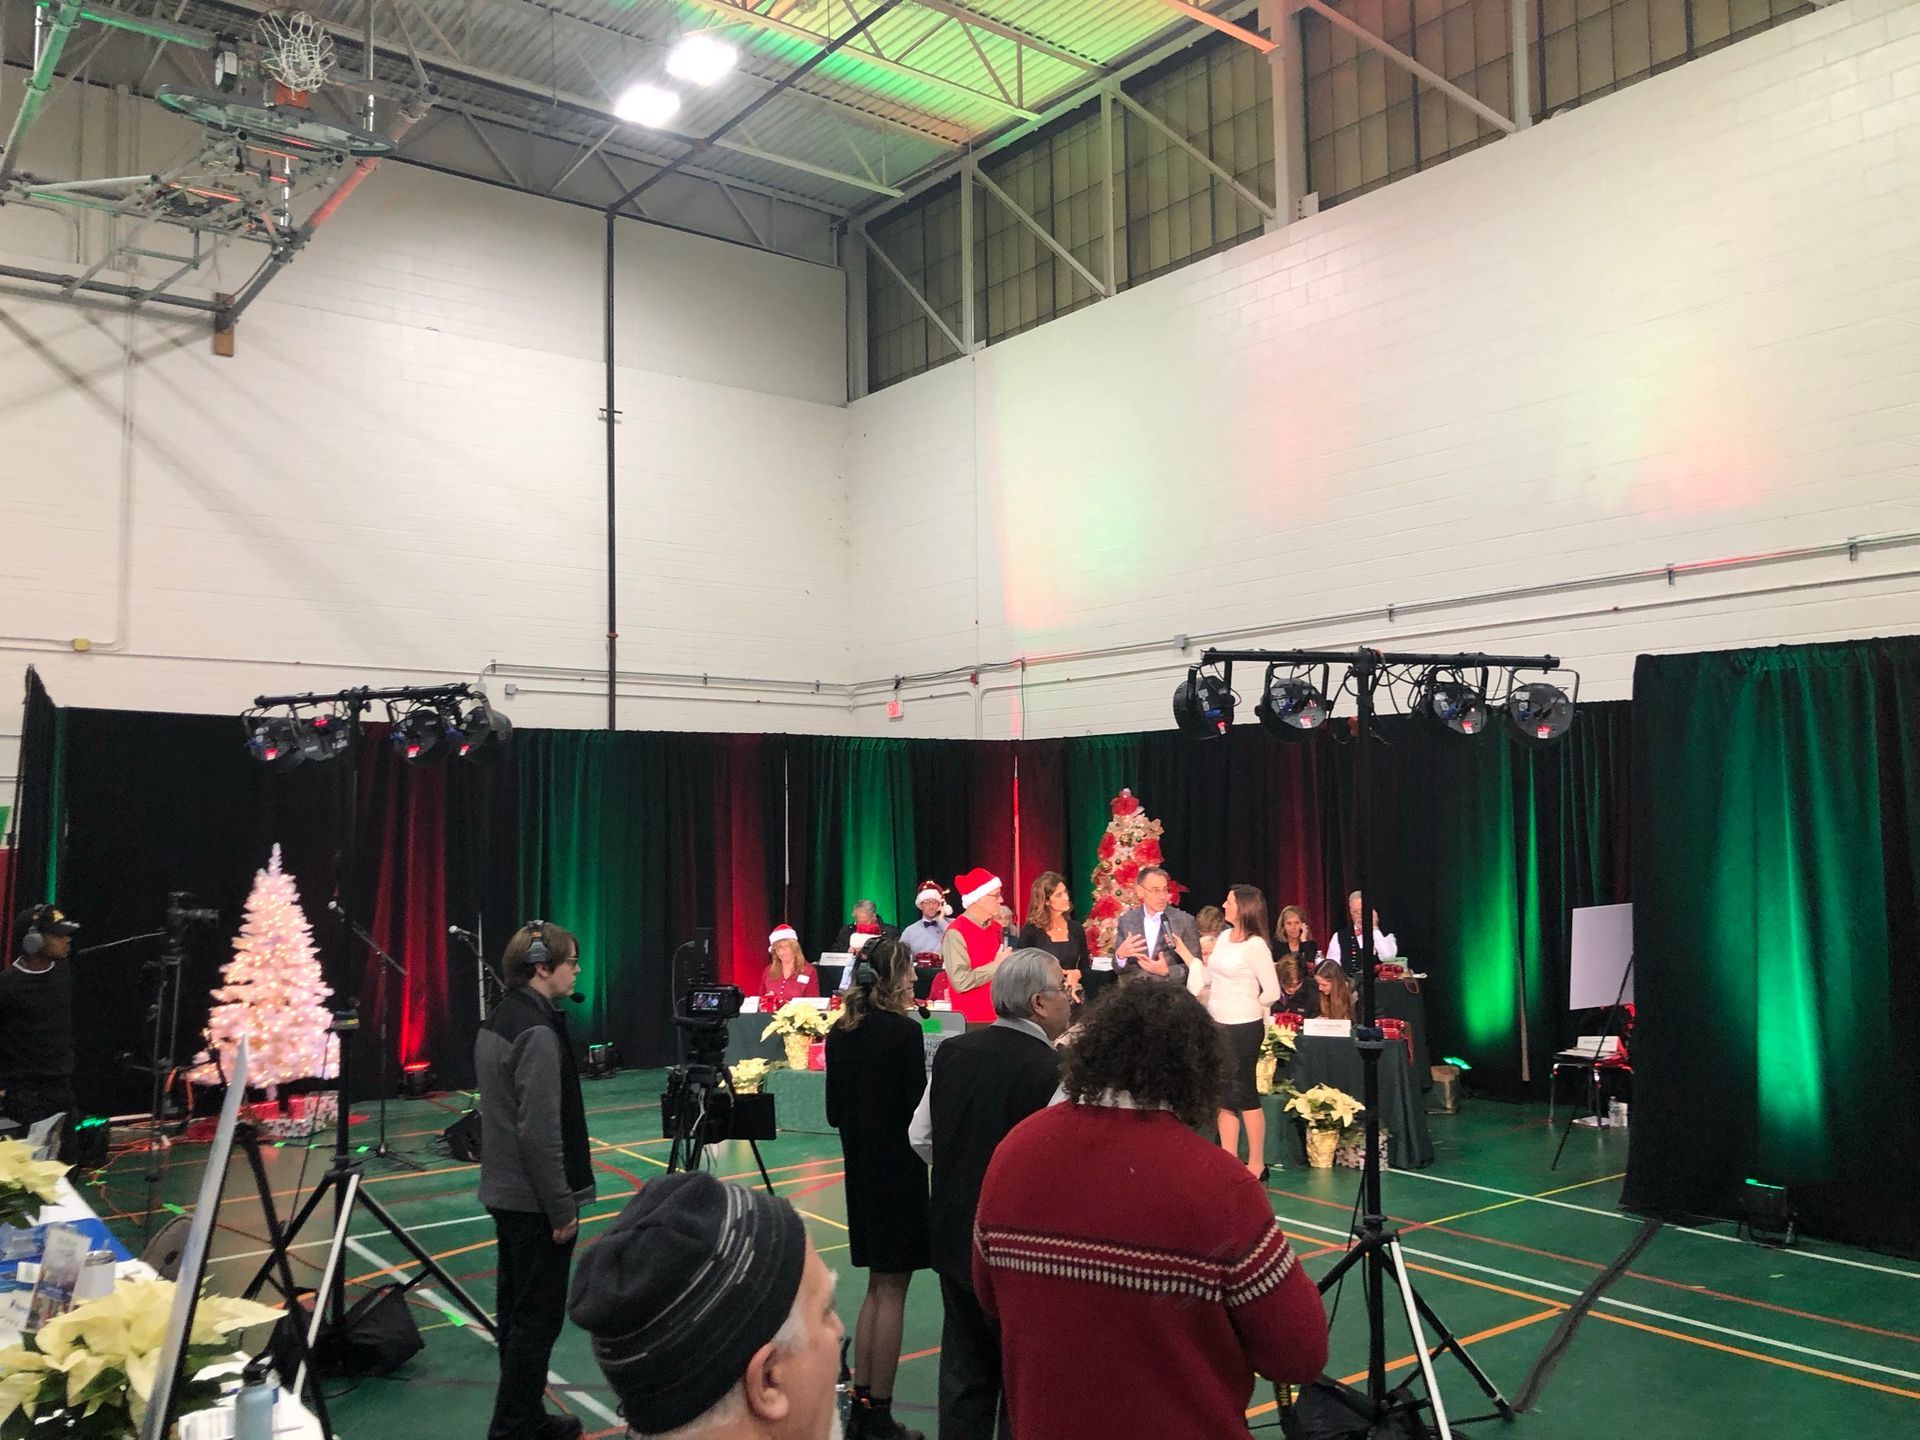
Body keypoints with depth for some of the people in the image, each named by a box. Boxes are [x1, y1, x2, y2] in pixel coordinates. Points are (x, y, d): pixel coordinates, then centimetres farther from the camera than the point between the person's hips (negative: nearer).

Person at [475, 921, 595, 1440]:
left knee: (516, 1309, 16)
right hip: (534, 1200, -10)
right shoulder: (538, 1032, -21)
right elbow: (540, 1133, -24)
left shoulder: (498, 1020, 9)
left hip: (504, 1192, 10)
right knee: (538, 1316, -1)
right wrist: (563, 1207, -17)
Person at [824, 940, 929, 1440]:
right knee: (892, 1290, 2)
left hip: (861, 1169, 7)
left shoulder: (840, 1033, 4)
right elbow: (917, 1110, -16)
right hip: (899, 1171, -7)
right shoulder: (904, 1031, -17)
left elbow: (834, 1112, 8)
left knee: (877, 1286, 17)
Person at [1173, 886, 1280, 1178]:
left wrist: (1247, 1009, 3)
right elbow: (1207, 978, 13)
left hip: (1243, 1029, -8)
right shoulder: (1224, 938, 8)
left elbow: (1272, 992, -11)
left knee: (1244, 1094, 2)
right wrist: (1182, 950, 12)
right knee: (1223, 1095, 11)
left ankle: (1256, 1163, 14)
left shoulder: (1255, 946, -14)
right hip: (1218, 1026, 8)